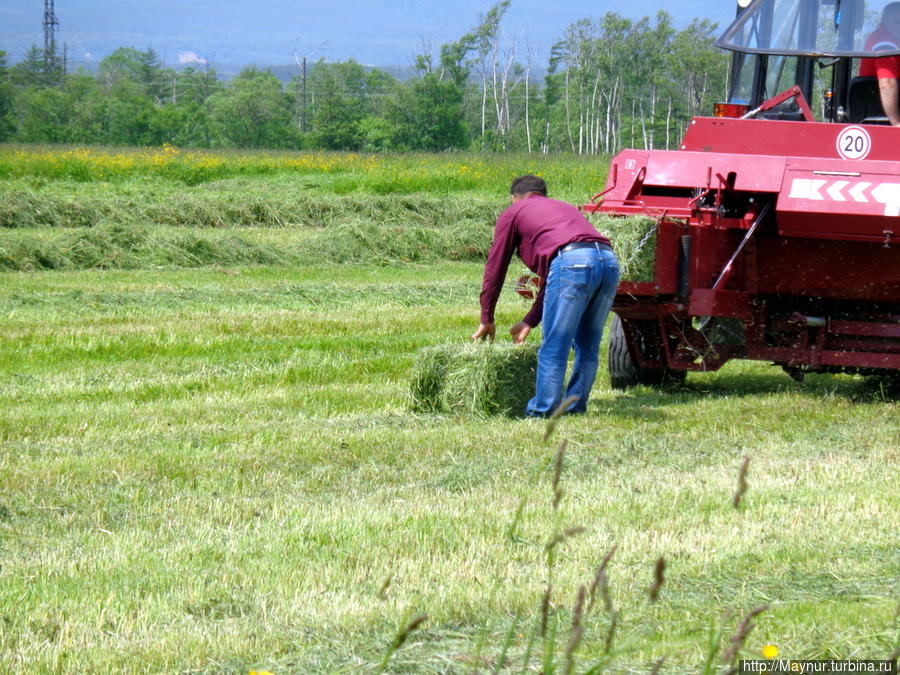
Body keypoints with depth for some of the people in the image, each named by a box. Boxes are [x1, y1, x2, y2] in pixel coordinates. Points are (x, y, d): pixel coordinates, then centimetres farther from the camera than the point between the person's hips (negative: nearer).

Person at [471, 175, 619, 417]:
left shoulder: (513, 214, 23)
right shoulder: (564, 208, 39)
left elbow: (495, 269, 24)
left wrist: (487, 320, 33)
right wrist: (529, 322, 41)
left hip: (573, 261, -6)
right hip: (609, 260, 6)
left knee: (554, 347, 1)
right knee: (588, 347, 17)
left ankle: (542, 411, 4)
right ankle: (575, 405, 21)